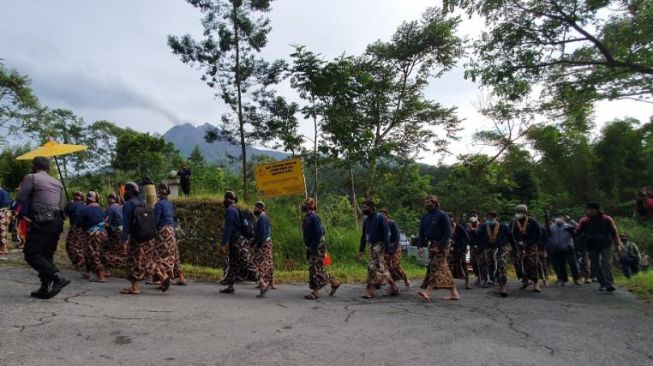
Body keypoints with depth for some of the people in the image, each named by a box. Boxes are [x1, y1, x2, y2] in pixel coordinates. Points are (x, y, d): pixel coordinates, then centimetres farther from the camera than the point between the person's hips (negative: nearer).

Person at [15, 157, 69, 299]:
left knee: (31, 254, -3)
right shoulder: (58, 183, 21)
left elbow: (20, 199, -1)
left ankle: (58, 278, -17)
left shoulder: (31, 177, 2)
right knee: (47, 255, 13)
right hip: (57, 221, 7)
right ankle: (45, 289, 12)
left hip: (42, 221, -7)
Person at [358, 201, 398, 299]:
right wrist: (361, 249, 17)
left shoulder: (380, 218, -11)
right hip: (372, 246, 8)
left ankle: (370, 291, -5)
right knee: (381, 268, 10)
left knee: (372, 266, -12)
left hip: (379, 245, -8)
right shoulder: (366, 220, 12)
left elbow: (386, 234, -15)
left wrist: (387, 248, -22)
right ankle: (394, 288, 20)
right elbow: (363, 235, 18)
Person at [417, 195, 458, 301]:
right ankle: (454, 293, 16)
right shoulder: (425, 217, 11)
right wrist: (421, 246, 2)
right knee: (444, 269, 9)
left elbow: (447, 233, -13)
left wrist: (439, 247, -19)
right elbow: (422, 232, 14)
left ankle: (428, 292, -18)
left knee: (435, 268, -13)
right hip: (431, 244, 7)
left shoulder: (442, 215, -9)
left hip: (442, 245, -7)